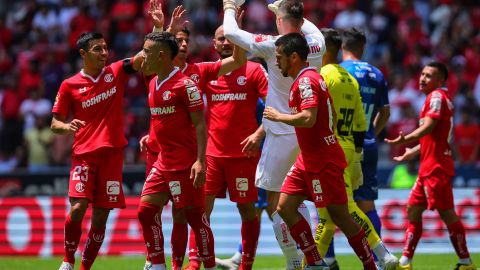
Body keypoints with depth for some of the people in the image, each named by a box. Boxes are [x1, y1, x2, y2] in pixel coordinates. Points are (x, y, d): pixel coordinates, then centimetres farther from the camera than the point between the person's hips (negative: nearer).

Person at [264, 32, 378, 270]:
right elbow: (333, 117, 22)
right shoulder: (313, 77, 15)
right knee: (285, 207, 5)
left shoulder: (306, 81, -16)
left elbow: (308, 118, -29)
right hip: (307, 160, 10)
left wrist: (278, 116, -14)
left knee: (339, 216, -5)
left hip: (322, 161, -10)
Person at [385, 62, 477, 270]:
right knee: (413, 209, 11)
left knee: (446, 212, -8)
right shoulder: (441, 98, 19)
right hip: (429, 167, 10)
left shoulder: (437, 96, -9)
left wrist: (405, 139, -35)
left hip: (436, 167, -10)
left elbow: (428, 126, -24)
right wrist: (412, 152, 36)